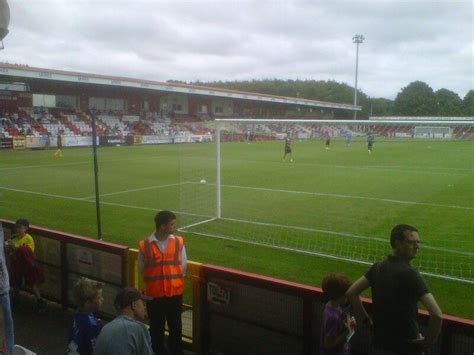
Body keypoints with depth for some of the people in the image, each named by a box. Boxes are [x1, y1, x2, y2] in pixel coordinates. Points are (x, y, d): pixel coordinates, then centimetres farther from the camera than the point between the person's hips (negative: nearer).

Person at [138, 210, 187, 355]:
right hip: (154, 294, -1)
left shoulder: (179, 242, -6)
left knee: (175, 326, 16)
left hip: (175, 293, 1)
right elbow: (142, 270, 1)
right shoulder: (145, 245, -11)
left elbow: (183, 268, 2)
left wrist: (173, 282, 3)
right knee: (156, 328, 14)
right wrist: (155, 282, 4)